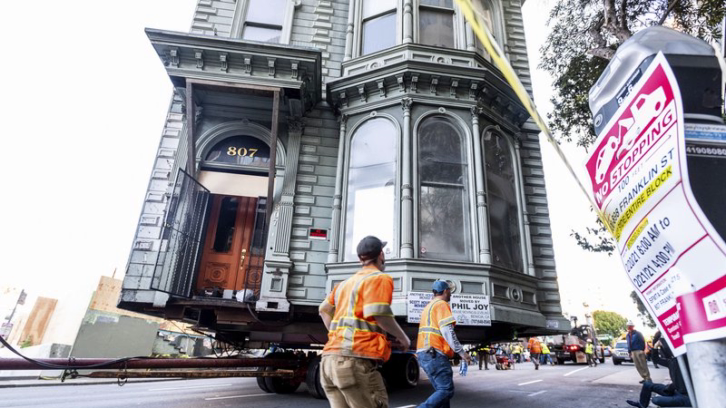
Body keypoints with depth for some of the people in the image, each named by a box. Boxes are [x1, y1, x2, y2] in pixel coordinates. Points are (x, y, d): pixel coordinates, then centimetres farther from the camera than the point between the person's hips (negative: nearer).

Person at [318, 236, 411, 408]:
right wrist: (402, 337, -1)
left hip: (330, 358, 8)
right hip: (355, 358, -8)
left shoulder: (345, 283, 23)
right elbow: (378, 312, -14)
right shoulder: (380, 278, -1)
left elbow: (324, 309, 24)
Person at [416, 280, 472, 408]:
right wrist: (462, 352, -14)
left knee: (442, 389, 13)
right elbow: (447, 331, -17)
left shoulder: (429, 306, 23)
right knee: (447, 390, -9)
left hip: (424, 353, 10)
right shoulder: (442, 304, -6)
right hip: (435, 354, -10)